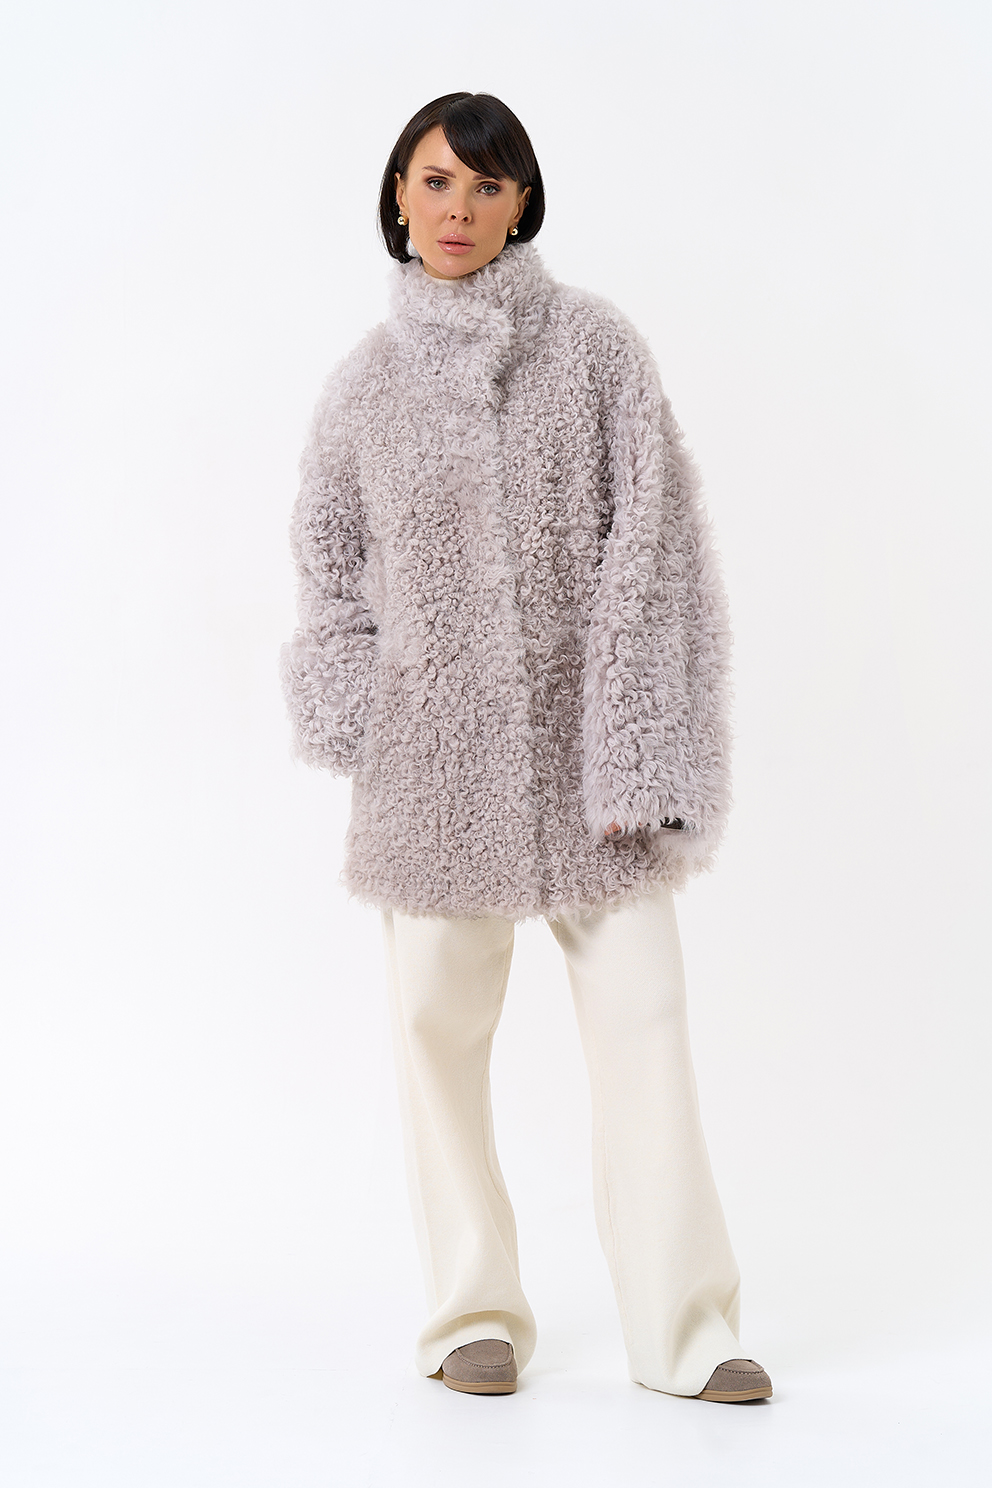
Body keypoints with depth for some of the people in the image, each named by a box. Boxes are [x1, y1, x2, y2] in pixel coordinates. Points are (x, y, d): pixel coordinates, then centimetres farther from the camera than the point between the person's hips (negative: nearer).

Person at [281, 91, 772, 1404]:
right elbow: (334, 569, 16)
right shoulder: (367, 382, 6)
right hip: (436, 746, 2)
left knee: (643, 1016, -4)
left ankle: (682, 1328, 6)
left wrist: (633, 753, -11)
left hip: (580, 734, -1)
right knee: (440, 1024, 3)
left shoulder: (596, 346, 0)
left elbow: (654, 543, -5)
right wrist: (358, 729, 3)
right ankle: (475, 1315, 17)